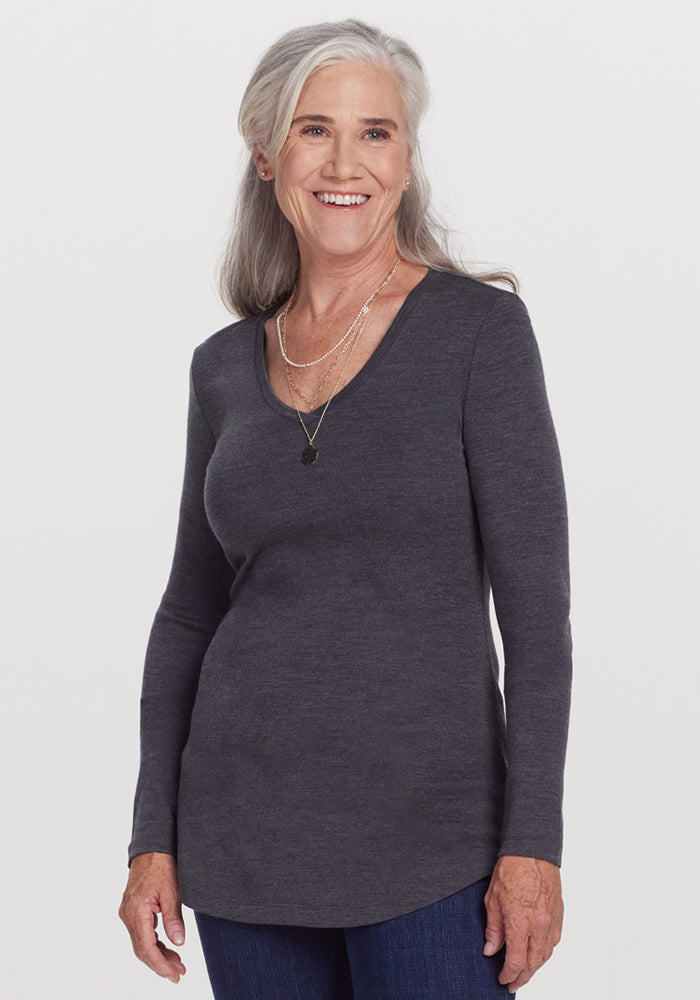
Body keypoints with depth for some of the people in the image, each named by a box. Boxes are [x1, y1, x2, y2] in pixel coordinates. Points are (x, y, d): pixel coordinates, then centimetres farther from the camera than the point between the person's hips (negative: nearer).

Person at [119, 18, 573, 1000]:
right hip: (249, 832, 4)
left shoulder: (479, 327, -6)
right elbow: (191, 610, 11)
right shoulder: (226, 367, 7)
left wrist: (533, 842, -13)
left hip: (431, 835, -4)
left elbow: (535, 603, -8)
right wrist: (154, 838, 5)